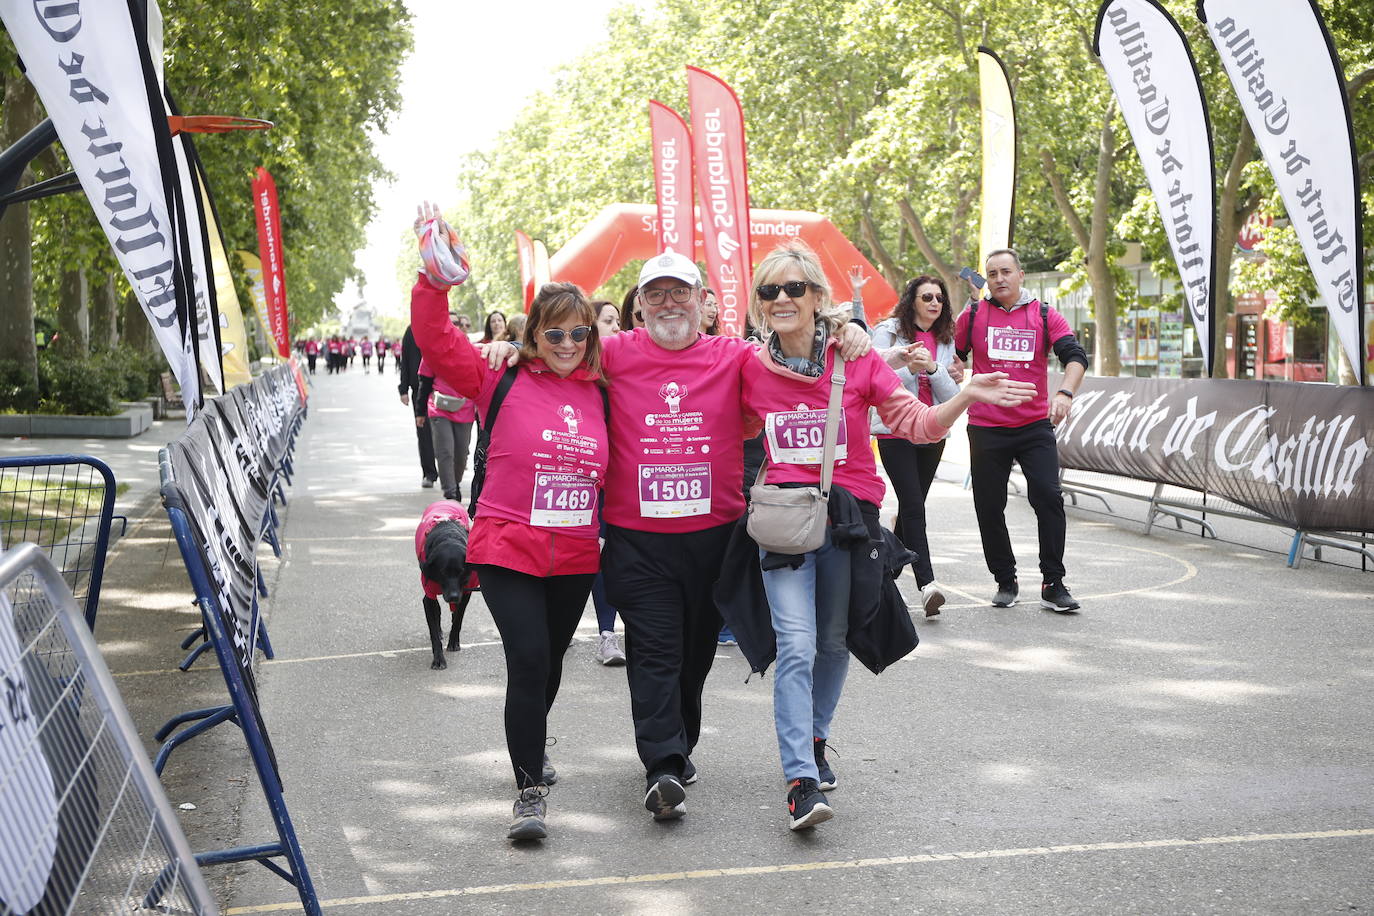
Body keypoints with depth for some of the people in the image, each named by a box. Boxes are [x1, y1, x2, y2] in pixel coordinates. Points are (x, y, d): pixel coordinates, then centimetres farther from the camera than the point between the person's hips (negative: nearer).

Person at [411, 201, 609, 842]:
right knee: (528, 660, -15)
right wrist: (435, 278, -25)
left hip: (576, 558, 4)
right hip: (507, 550, -4)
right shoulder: (501, 380, -5)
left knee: (550, 662, 19)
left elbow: (611, 467, 21)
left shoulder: (599, 393, 6)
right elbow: (435, 339, -13)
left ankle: (531, 745, 46)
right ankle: (530, 789, -5)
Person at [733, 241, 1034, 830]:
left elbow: (918, 423, -6)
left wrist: (966, 397, -20)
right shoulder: (752, 369, 1)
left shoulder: (858, 360, -3)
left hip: (849, 515, 1)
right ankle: (801, 782, -15)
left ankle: (814, 741, 37)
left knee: (833, 642, 14)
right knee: (796, 647, -13)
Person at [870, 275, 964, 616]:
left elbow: (952, 394, 3)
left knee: (910, 506, 9)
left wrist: (932, 368, -14)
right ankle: (927, 584, -23)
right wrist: (910, 367, -21)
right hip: (894, 431, -5)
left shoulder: (946, 341, 11)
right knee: (913, 506, -15)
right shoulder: (888, 331, -2)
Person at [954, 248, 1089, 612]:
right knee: (990, 507, 4)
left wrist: (1065, 393, -23)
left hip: (1036, 426, 0)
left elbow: (1075, 356, -6)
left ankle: (1053, 585, -3)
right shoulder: (973, 316, 5)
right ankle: (1005, 582, 20)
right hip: (986, 429, 1)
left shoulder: (1044, 316, 4)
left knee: (1049, 497, -11)